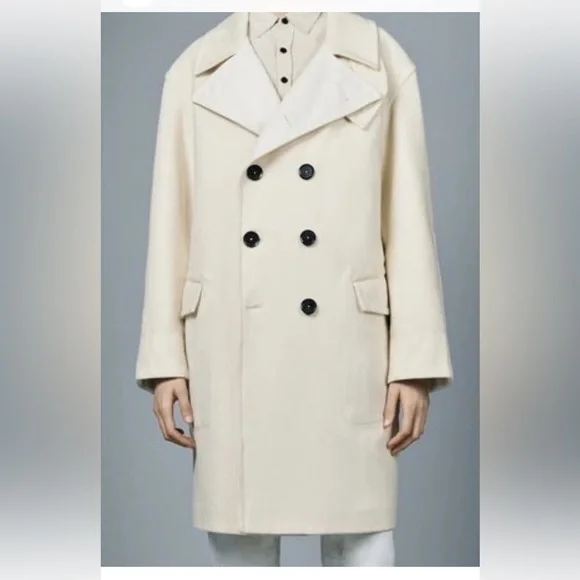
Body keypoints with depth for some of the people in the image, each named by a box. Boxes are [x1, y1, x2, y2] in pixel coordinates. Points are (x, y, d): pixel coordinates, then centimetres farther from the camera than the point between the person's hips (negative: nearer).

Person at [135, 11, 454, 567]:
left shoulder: (382, 61, 7)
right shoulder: (193, 70, 10)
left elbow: (408, 219, 3)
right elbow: (171, 222, 8)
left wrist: (415, 362, -3)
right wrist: (165, 360, 2)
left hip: (344, 350, -1)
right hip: (230, 354, 1)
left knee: (361, 547, 3)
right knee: (239, 545, 8)